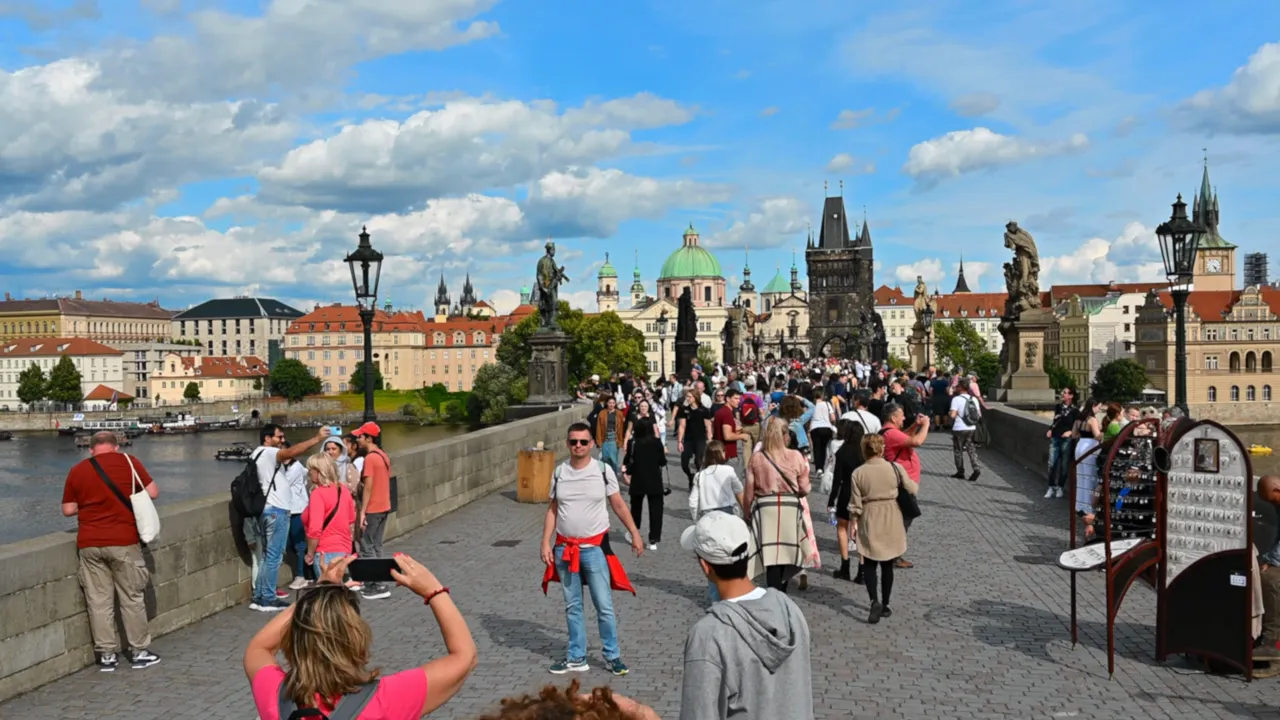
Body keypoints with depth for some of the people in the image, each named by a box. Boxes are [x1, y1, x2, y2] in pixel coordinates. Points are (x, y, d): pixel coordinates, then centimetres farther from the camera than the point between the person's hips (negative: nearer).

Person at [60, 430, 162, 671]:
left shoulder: (76, 470, 4)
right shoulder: (128, 462, -2)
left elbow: (68, 510, 8)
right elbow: (153, 493, 0)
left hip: (89, 544, 2)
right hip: (123, 541, -2)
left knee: (99, 601, 8)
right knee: (132, 598, 8)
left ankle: (106, 654, 13)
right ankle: (139, 651, 14)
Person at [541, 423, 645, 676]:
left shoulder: (603, 470, -6)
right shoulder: (559, 472, 1)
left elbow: (618, 505, 2)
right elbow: (552, 510, 6)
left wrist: (635, 534, 0)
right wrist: (545, 543, -1)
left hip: (594, 548, -3)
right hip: (565, 548, 3)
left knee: (604, 606, 0)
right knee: (572, 606, 11)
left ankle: (612, 656, 14)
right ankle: (577, 658, 22)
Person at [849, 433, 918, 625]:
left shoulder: (858, 473, -8)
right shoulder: (895, 468, -9)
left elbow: (855, 503, -6)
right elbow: (912, 489, 1)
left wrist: (854, 522, 6)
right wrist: (914, 483, 22)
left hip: (869, 522, -1)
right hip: (891, 520, 1)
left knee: (869, 564, 7)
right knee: (887, 565, 12)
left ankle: (875, 601, -12)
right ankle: (885, 605, 18)